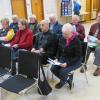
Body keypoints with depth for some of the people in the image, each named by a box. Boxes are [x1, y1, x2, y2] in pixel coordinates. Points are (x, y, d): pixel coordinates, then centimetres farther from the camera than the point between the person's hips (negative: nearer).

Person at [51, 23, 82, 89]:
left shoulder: (76, 41, -19)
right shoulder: (62, 39, -2)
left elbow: (78, 56, -18)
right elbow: (59, 50, 14)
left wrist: (67, 63, -26)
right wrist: (57, 59, -3)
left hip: (75, 61, -6)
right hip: (63, 58, 6)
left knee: (63, 71, -26)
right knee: (53, 68, -14)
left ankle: (62, 82, 11)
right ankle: (68, 78, 9)